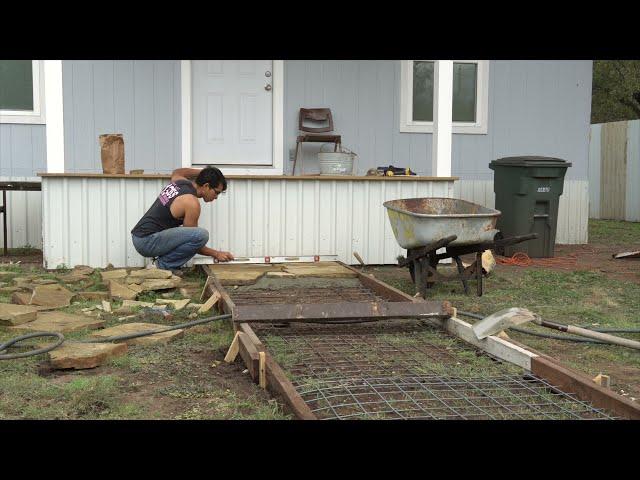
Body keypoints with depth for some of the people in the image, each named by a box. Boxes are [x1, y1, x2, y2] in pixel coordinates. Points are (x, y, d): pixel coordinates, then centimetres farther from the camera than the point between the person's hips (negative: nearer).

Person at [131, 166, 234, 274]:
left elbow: (176, 172, 38)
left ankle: (162, 262, 11)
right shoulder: (192, 203, -15)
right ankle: (163, 265, -8)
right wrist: (216, 254, 2)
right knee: (202, 234, -23)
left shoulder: (179, 181, 10)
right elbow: (192, 239, -7)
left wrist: (203, 171, 34)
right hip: (147, 242, -10)